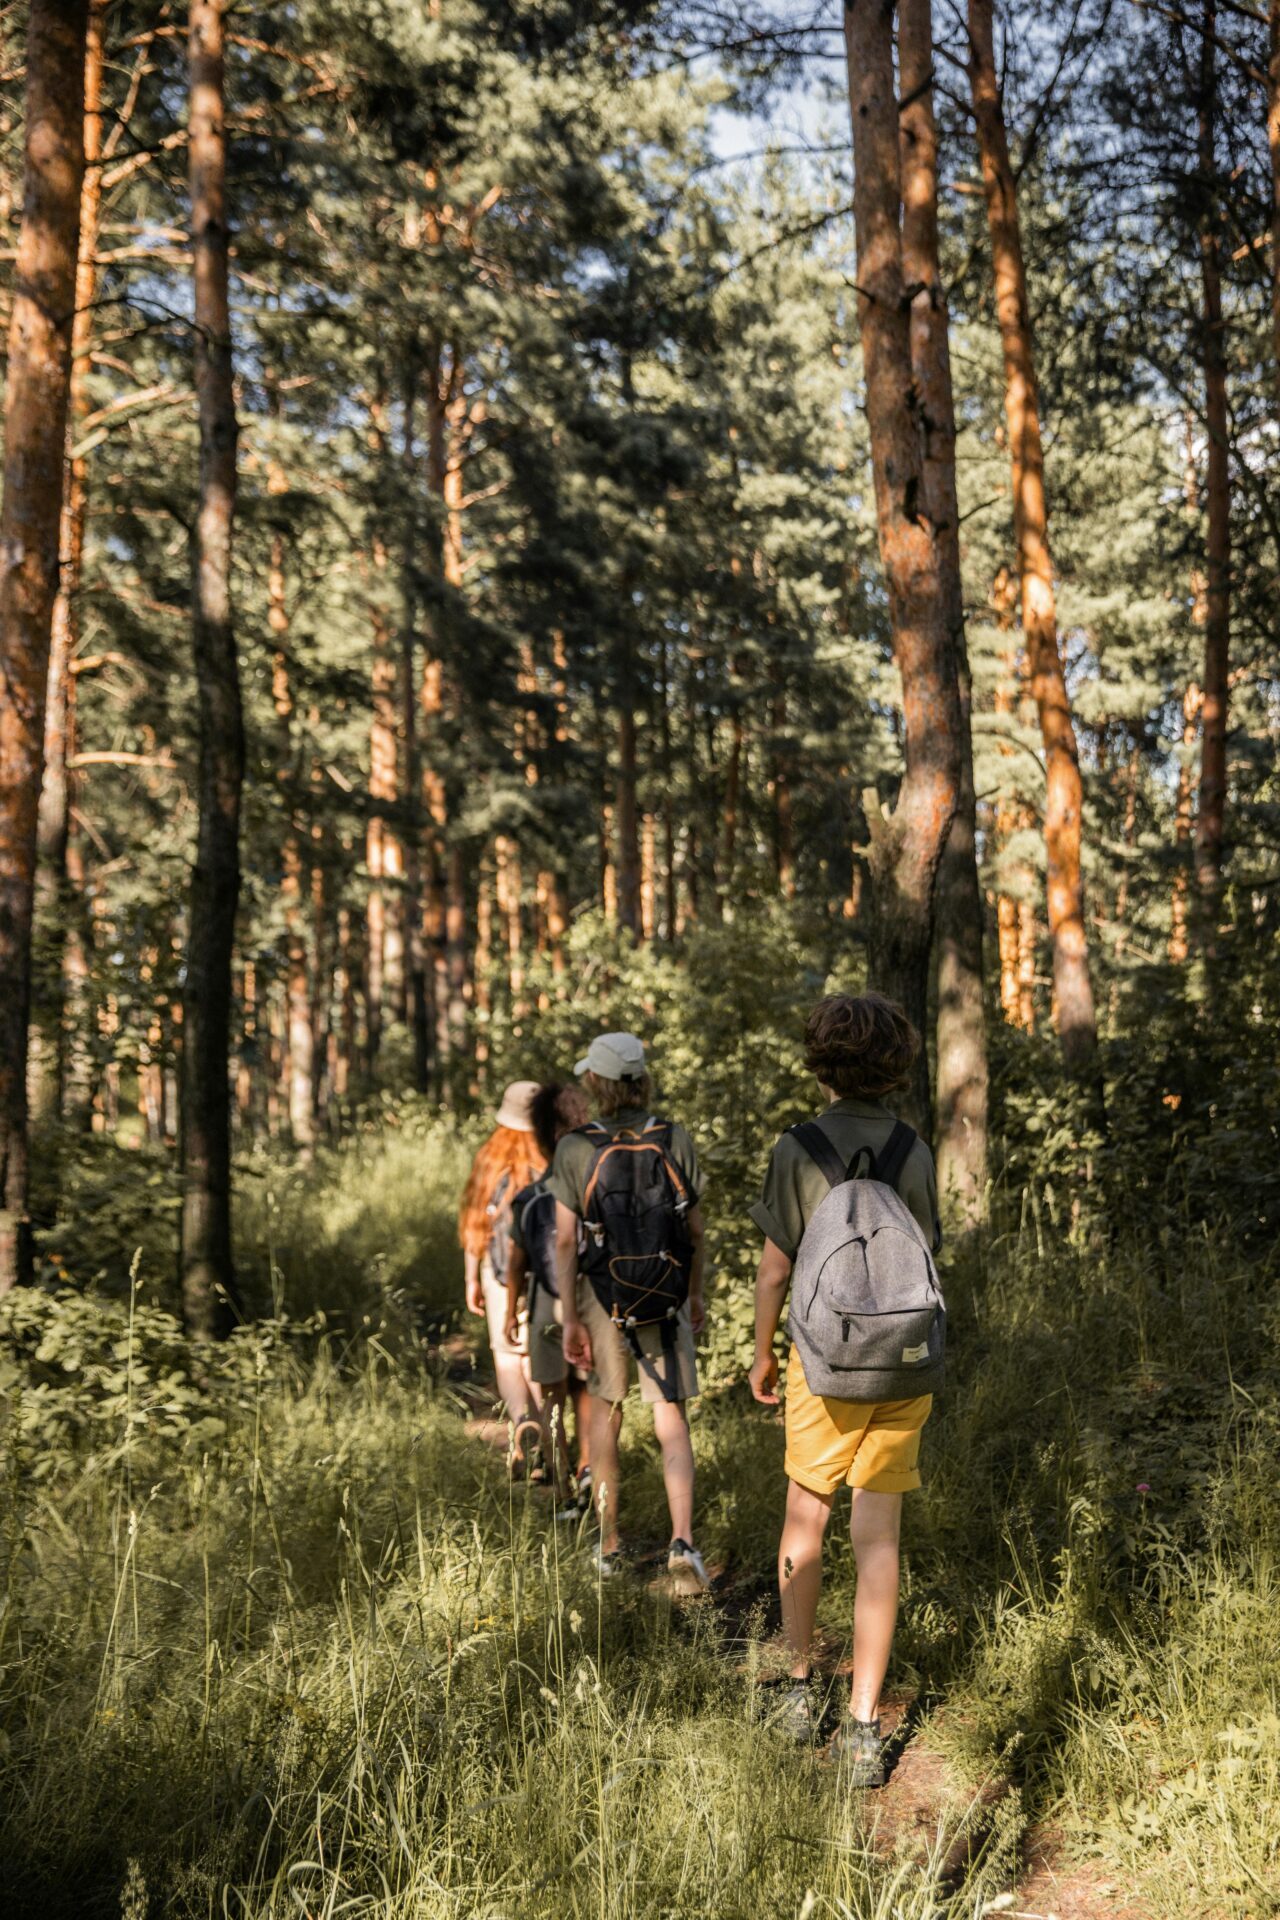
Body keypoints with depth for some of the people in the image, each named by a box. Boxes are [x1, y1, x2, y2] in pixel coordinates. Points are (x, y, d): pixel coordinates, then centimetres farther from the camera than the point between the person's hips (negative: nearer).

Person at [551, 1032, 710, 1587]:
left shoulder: (575, 1150, -10)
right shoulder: (675, 1140, -6)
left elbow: (565, 1240, -12)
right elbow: (695, 1230, 0)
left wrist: (570, 1321, -7)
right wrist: (696, 1294, 14)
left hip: (604, 1298, 0)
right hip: (666, 1301, 0)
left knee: (604, 1414, 16)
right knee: (672, 1424, 5)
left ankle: (609, 1546, 23)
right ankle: (682, 1539, -12)